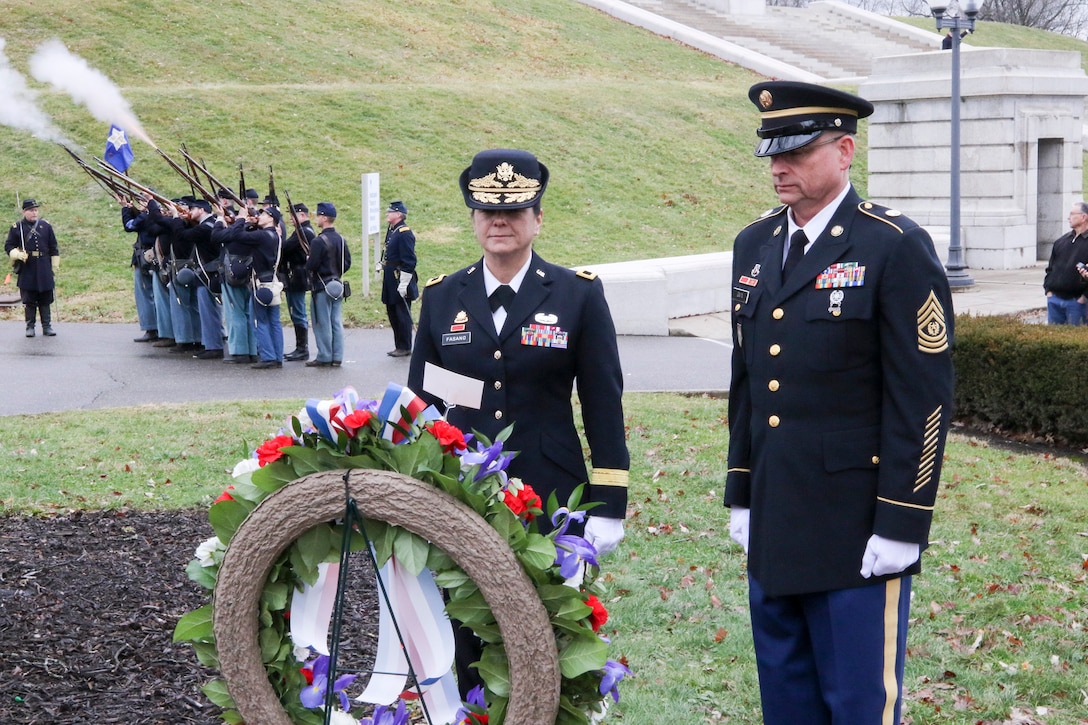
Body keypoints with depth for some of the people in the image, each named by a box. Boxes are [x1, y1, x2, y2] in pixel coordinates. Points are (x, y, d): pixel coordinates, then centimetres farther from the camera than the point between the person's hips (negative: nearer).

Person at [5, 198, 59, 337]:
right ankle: (30, 327, 10)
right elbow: (8, 246, 5)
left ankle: (47, 326, 10)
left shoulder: (46, 226, 8)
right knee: (29, 300, 2)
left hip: (44, 268, 2)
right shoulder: (16, 227, 1)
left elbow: (54, 249, 11)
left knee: (45, 300, 4)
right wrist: (18, 254, -14)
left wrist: (55, 267, 9)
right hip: (27, 270, -2)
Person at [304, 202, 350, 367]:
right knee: (336, 322, 9)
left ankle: (324, 357, 3)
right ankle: (337, 357, 11)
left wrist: (308, 261, 1)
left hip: (322, 287, -8)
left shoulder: (319, 241, -18)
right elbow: (347, 263, 11)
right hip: (337, 284, 8)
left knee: (322, 323, -1)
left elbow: (312, 265, -20)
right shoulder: (340, 239, 7)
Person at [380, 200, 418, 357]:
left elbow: (409, 262, -20)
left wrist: (403, 284, -21)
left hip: (400, 281, -10)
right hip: (390, 282, 10)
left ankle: (405, 347, 6)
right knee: (392, 314, 14)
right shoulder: (391, 231, 13)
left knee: (403, 316, -2)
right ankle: (399, 346, 23)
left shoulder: (405, 233, -17)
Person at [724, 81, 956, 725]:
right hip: (774, 527, 7)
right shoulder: (754, 245, 10)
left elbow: (923, 398, -13)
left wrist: (901, 526, -15)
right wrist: (742, 497, 15)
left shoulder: (897, 247, -11)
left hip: (857, 530, -7)